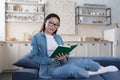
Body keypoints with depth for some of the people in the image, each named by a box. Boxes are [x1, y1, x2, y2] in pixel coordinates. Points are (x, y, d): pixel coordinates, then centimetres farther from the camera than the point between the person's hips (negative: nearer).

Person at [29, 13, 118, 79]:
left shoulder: (58, 37, 15)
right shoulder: (37, 37, 0)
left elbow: (64, 56, 13)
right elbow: (33, 56, -7)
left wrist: (64, 58, -12)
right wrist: (51, 59, -17)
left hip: (62, 64, 5)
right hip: (49, 68, -5)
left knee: (85, 61, -16)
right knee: (72, 68, -33)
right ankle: (92, 73, -8)